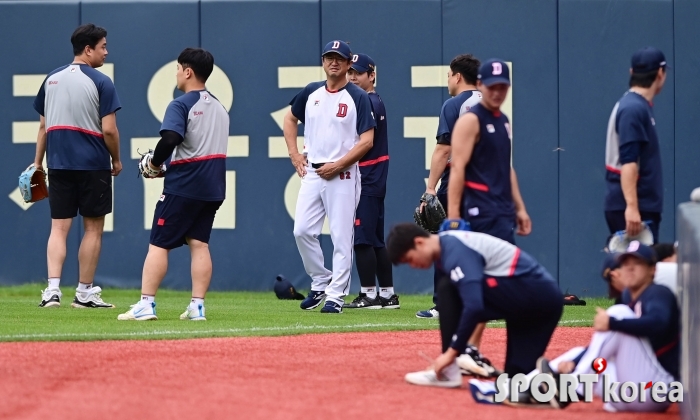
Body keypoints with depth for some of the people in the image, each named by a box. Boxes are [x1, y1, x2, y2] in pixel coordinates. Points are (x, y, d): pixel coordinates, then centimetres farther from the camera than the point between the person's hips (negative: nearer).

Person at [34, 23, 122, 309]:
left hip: (58, 164, 4)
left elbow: (43, 126, 11)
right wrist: (116, 160, 3)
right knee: (93, 228, 6)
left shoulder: (51, 79, 8)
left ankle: (53, 288, -13)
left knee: (59, 228, 3)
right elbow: (109, 130, -12)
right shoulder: (100, 82, -8)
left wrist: (37, 163, 17)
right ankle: (84, 293, 9)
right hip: (93, 165, -4)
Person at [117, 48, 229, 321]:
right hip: (213, 187, 7)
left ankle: (146, 305, -8)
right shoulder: (220, 107, 16)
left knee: (159, 244, -3)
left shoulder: (181, 105, -10)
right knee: (199, 243, 7)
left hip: (183, 186, -7)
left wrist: (154, 163, -6)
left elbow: (170, 140, -25)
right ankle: (197, 307, 0)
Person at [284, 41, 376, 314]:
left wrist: (338, 165, -15)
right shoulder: (311, 93, 9)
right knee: (302, 230, 0)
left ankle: (336, 295, 0)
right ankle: (320, 283, 17)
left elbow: (367, 140, -10)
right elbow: (290, 119, 25)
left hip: (342, 175, -5)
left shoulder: (358, 97, -5)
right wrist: (294, 154, 12)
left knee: (341, 237, -4)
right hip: (312, 172, 5)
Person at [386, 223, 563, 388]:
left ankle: (448, 372, -8)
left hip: (527, 293, -10)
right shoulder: (447, 244, 17)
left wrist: (451, 351, -18)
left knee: (449, 289, -9)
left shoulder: (455, 251, -14)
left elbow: (474, 306, -24)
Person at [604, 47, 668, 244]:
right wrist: (631, 206, -28)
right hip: (633, 210, -9)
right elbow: (627, 162, -21)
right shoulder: (634, 109, -14)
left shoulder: (640, 106, 15)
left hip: (644, 207, 9)